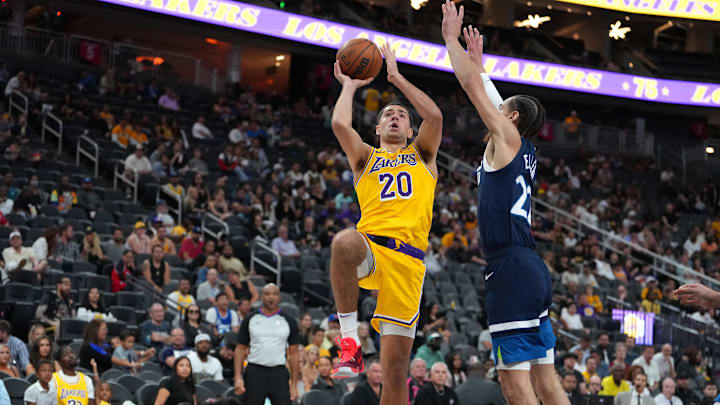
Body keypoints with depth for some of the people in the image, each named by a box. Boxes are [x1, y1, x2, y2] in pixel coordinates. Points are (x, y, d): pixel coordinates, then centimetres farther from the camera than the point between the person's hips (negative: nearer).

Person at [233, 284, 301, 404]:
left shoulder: (289, 322, 6)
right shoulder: (250, 320, 6)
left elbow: (294, 354, 6)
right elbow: (240, 349, 6)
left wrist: (294, 385, 0)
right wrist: (238, 377, -6)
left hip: (279, 373, 0)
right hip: (254, 373, 0)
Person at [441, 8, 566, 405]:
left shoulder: (508, 138, 0)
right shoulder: (524, 151, 20)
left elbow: (473, 87, 1)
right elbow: (485, 92, 35)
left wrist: (451, 38, 11)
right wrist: (476, 58, 43)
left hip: (511, 270, -9)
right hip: (531, 271, 9)